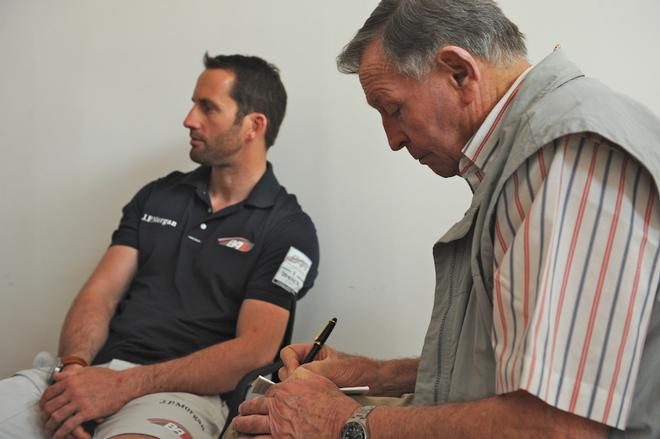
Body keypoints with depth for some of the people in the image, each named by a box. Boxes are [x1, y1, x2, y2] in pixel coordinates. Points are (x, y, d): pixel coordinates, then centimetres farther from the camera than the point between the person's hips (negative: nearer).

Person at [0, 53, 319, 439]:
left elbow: (252, 353, -9)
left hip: (181, 391, -5)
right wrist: (74, 366, -11)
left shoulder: (288, 230, 1)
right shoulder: (157, 196, 18)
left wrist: (125, 385, -17)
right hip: (95, 371, 5)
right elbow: (100, 294, 11)